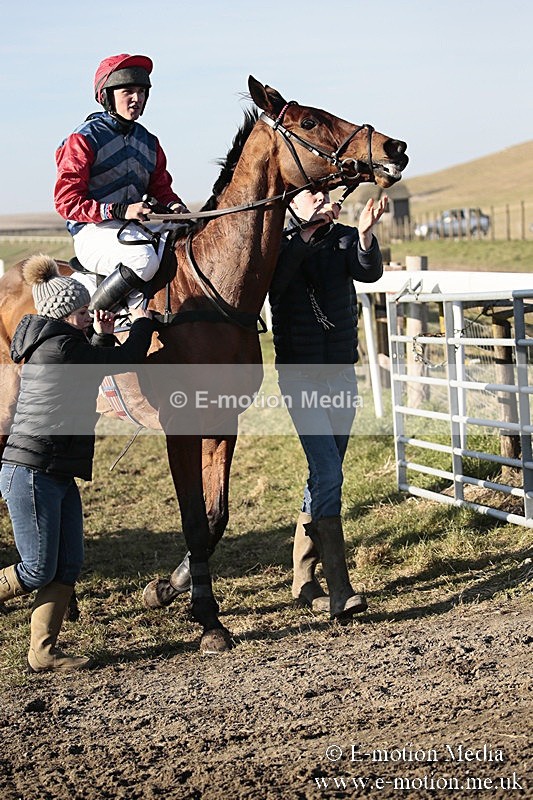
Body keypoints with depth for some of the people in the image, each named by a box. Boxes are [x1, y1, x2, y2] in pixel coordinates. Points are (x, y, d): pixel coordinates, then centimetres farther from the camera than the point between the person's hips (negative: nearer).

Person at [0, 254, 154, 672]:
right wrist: (143, 322, 7)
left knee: (68, 566, 8)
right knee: (39, 571, -4)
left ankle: (43, 652, 13)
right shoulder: (59, 347, -17)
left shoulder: (55, 345, 14)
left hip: (59, 476, 10)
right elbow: (126, 361, -10)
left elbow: (96, 367, 30)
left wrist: (103, 336, 17)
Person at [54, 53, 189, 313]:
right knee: (144, 258, -36)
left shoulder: (149, 142, 18)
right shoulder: (83, 140, -4)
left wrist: (173, 206, -3)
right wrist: (119, 211, -22)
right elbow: (67, 201, -10)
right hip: (94, 232, -7)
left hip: (142, 226, 7)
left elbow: (161, 188, 24)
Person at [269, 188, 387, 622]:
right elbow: (272, 281, -26)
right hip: (300, 375, -4)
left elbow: (370, 272, -17)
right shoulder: (280, 243, -5)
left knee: (324, 474, 13)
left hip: (342, 373, 5)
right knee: (329, 473, -15)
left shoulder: (345, 239, 4)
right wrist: (307, 232, -34)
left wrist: (366, 233, -36)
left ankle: (304, 578, 27)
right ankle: (339, 592, -17)